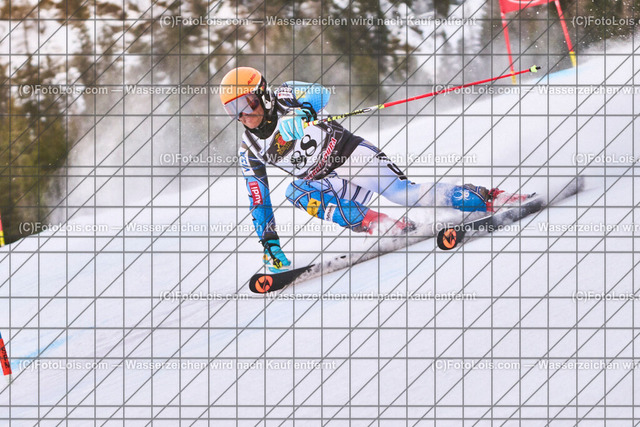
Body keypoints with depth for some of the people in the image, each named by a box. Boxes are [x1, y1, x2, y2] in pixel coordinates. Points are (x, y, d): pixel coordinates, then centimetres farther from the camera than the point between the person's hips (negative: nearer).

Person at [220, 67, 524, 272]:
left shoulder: (284, 98, -10)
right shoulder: (249, 150, 1)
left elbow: (319, 92, -25)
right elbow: (258, 200, 7)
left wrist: (300, 113, -46)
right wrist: (268, 243, 2)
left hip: (351, 155, -5)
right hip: (326, 182, 5)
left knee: (402, 192, -22)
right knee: (295, 192, -23)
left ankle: (483, 198, -14)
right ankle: (382, 225, -30)